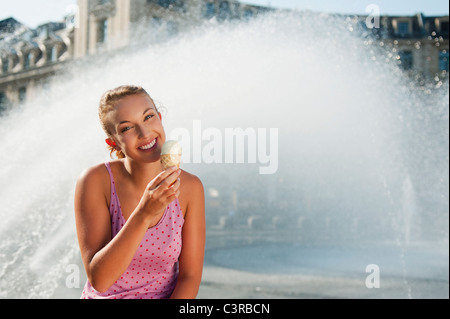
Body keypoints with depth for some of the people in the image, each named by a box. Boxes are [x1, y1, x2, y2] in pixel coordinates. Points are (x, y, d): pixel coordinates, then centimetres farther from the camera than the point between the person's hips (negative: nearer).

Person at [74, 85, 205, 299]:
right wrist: (144, 214, -30)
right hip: (103, 296, -1)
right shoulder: (96, 181, -14)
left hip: (168, 296, 1)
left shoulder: (190, 187, -9)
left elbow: (190, 276, -4)